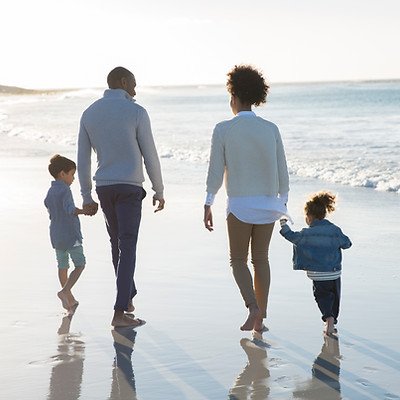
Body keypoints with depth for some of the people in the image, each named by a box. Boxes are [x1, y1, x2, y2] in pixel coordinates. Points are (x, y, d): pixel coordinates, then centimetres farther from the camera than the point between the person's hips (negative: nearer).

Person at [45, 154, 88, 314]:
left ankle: (70, 299, 23)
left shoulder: (50, 192, 11)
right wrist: (83, 211, -46)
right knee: (80, 265, 0)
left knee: (63, 266, 14)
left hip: (56, 235, 8)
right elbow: (70, 209, -31)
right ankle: (64, 292, -17)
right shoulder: (64, 190, -14)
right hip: (70, 235, -8)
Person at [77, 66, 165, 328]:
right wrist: (159, 192, 4)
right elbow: (150, 156, -7)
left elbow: (83, 159, 6)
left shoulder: (89, 114, 5)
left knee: (118, 242, 23)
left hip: (104, 188, 5)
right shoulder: (137, 112, -9)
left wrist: (87, 198, 12)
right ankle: (120, 313, -14)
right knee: (127, 249, -7)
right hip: (129, 188, -5)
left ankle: (128, 297, 34)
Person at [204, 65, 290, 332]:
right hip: (268, 204, 3)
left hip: (239, 206, -3)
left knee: (238, 261, 11)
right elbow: (282, 171, 3)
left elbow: (216, 171, -8)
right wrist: (284, 201, 15)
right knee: (260, 259, 14)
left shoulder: (223, 130, -7)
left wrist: (208, 205, 0)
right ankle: (260, 320, 14)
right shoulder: (271, 129, 1)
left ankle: (253, 306, -12)